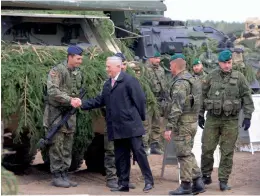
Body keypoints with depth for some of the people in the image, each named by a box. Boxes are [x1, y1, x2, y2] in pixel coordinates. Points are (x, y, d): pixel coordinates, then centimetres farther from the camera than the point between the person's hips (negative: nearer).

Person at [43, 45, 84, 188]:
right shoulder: (57, 71, -13)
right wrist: (70, 100, -30)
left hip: (70, 113, 7)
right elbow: (52, 91, -24)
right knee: (57, 145, -4)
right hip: (56, 112, -7)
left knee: (67, 147, 8)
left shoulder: (78, 73, 9)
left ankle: (64, 175, 14)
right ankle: (56, 177, 1)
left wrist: (77, 99, -1)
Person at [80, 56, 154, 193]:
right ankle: (123, 184, 15)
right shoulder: (107, 84, 17)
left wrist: (140, 118, -5)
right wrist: (82, 104, 5)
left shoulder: (129, 80, -7)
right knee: (120, 157, 9)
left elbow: (140, 99, -8)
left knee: (138, 152, -4)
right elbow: (100, 101, 14)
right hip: (116, 128, 7)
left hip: (131, 125, -7)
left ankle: (148, 180, 4)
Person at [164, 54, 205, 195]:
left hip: (183, 122, -9)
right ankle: (198, 182, 14)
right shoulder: (191, 79, 13)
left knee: (184, 154, -1)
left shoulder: (180, 82, -17)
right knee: (187, 153, 15)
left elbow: (177, 107, -24)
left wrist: (169, 127, -23)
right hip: (192, 121, 9)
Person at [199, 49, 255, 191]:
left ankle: (223, 181, 9)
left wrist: (247, 116, -4)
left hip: (231, 121, -1)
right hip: (212, 119, 1)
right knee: (207, 149, 1)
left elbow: (247, 98, 2)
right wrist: (200, 115, 8)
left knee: (227, 152, 2)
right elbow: (202, 96, 9)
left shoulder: (239, 77, 0)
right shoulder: (211, 77, 3)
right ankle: (206, 176, 19)